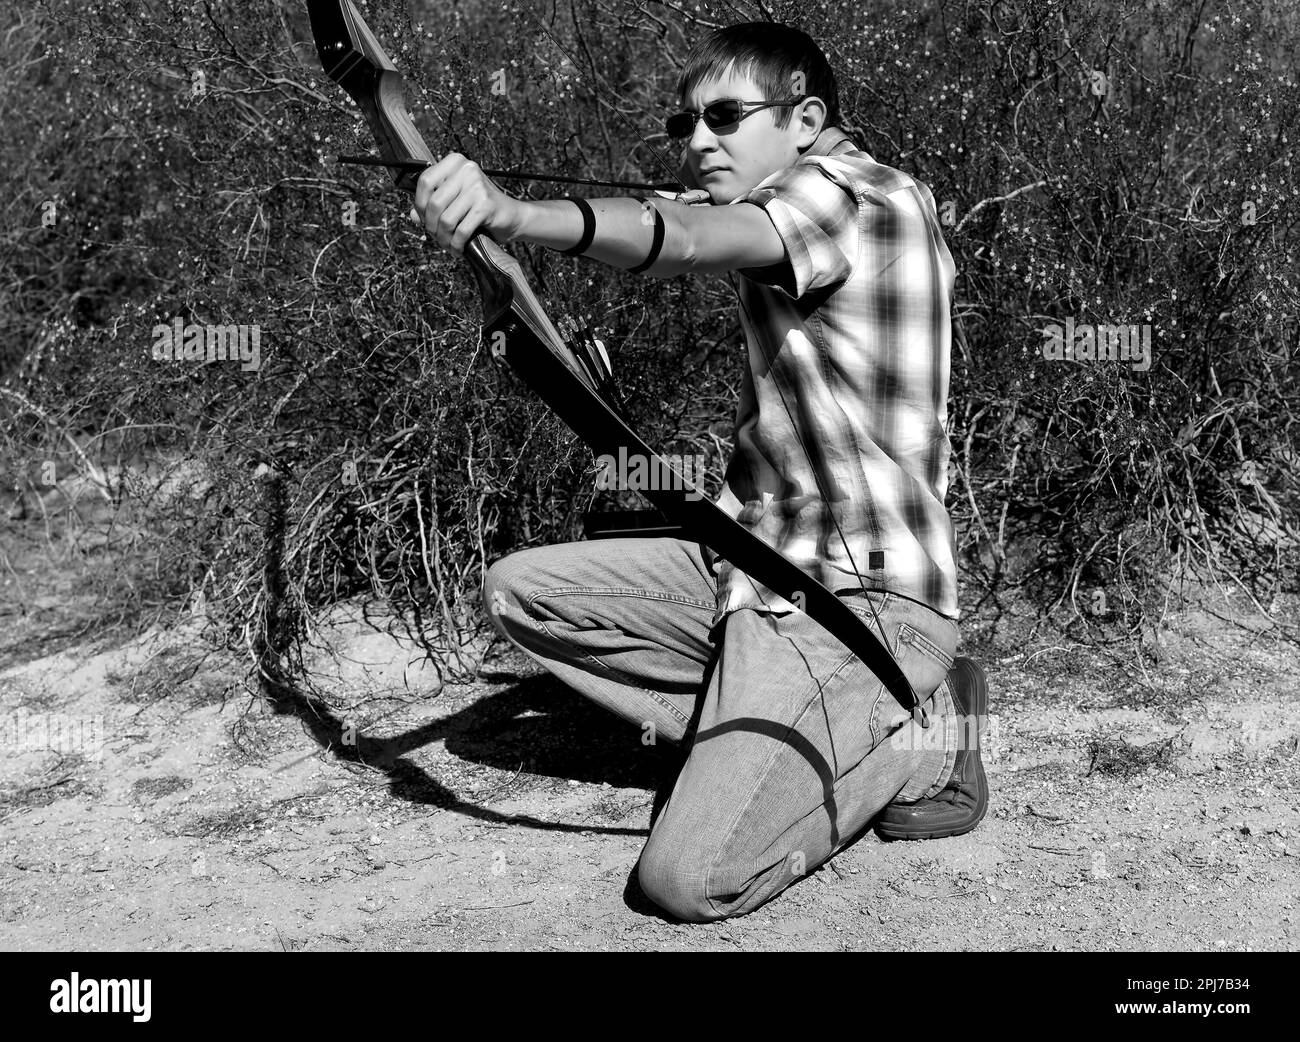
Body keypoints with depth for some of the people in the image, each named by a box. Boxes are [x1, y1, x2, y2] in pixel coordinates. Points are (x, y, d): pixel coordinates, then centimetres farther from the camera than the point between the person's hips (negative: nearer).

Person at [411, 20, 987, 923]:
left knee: (690, 878, -18)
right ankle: (755, 738, 3)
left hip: (856, 598, -9)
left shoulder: (849, 192, -16)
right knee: (522, 590, 6)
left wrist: (515, 216, -49)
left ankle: (918, 741, 4)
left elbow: (685, 242, -33)